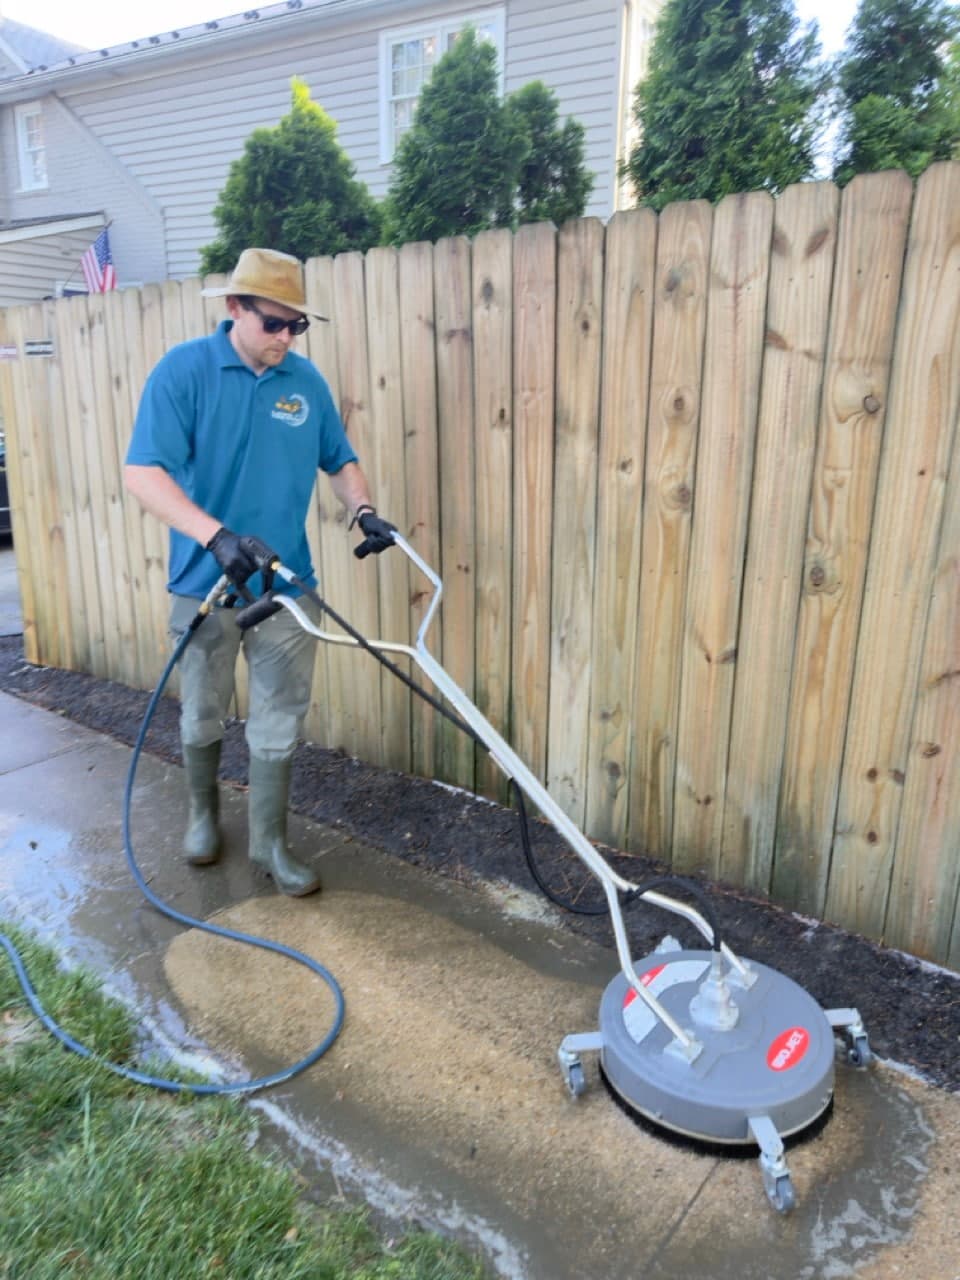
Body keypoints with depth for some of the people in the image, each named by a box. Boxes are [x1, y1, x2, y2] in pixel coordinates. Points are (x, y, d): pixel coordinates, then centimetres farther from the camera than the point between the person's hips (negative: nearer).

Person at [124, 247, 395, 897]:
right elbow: (142, 473, -18)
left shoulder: (306, 379, 1)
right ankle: (203, 813, 41)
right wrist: (217, 536, -32)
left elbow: (341, 461, 12)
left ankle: (270, 841, 23)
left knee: (281, 722, 7)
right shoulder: (184, 370, -10)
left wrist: (364, 511, -9)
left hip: (288, 584, 3)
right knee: (203, 716, 15)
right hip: (206, 582, -2)